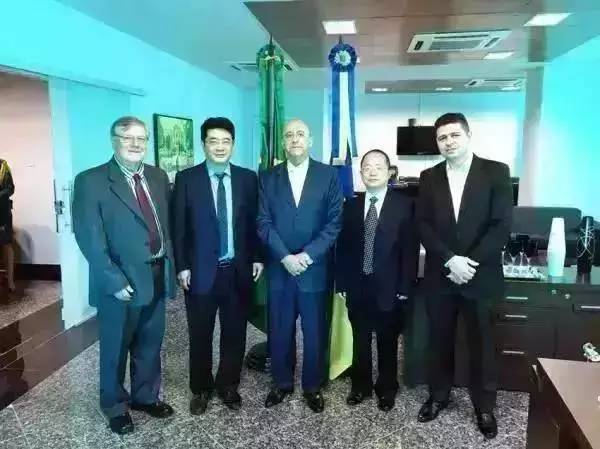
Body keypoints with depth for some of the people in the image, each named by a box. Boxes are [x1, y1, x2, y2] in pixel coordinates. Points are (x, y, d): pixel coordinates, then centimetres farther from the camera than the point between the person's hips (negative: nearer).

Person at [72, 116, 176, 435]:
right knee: (115, 350, 15)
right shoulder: (90, 181, -12)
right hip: (122, 283, -5)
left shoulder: (158, 177, 6)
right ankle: (115, 406, 37)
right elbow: (89, 238, -17)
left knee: (150, 346, 21)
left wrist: (171, 264, 5)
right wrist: (115, 280, -21)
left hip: (157, 277, 5)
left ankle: (145, 396, 43)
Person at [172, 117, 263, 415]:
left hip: (238, 270, 2)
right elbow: (178, 226, -2)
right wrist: (181, 266, -6)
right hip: (200, 271, -1)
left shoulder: (248, 178, 3)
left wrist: (257, 257, 3)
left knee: (235, 334, 13)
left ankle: (228, 386, 33)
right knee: (200, 335, 12)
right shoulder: (186, 179, -3)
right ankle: (201, 389, 32)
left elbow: (254, 221, 8)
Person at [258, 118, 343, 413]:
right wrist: (286, 257, -13)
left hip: (315, 269, -1)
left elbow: (334, 223, -4)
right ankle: (282, 383, 31)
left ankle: (312, 387, 29)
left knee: (315, 333, 9)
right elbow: (263, 223, -1)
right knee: (279, 332, 11)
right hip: (279, 269, 1)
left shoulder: (328, 175, 1)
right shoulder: (268, 178, 5)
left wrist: (307, 255, -14)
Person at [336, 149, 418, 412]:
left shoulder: (404, 205, -4)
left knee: (387, 342, 12)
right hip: (357, 287, 2)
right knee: (360, 341, 15)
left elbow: (410, 248, -6)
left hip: (388, 287, -2)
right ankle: (361, 386, 33)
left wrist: (405, 287, -10)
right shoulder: (351, 205, 5)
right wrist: (342, 282, -1)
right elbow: (343, 247, 4)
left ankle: (387, 389, 31)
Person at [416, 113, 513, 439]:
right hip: (440, 276, 2)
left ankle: (484, 407, 29)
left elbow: (502, 225, -10)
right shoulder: (429, 177, 4)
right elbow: (423, 225, -2)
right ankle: (438, 396, 33)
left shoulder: (496, 172, -4)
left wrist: (471, 262, -17)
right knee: (439, 341, 14)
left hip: (481, 276, -2)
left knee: (481, 344, 11)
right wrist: (450, 260, -15)